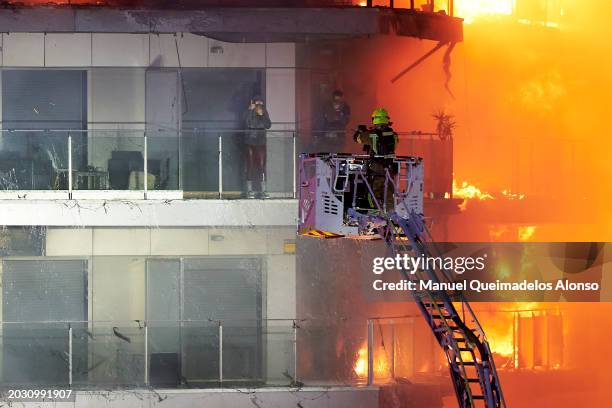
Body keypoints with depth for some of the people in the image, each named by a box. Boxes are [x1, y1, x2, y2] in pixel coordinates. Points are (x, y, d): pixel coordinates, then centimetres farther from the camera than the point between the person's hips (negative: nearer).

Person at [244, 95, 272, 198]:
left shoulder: (265, 113, 8)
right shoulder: (249, 113, 0)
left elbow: (268, 125, -3)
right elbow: (247, 123, -18)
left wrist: (262, 115, -12)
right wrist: (251, 110, -17)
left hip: (261, 142, 2)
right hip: (250, 142, -2)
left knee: (262, 165, -1)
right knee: (250, 165, -2)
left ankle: (263, 191, 0)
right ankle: (249, 191, 2)